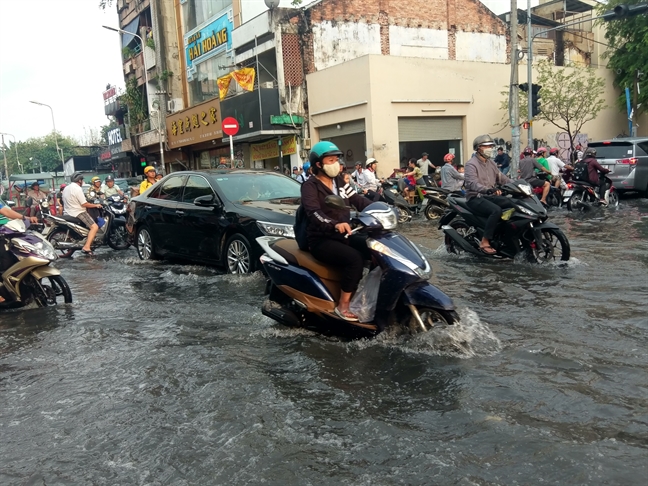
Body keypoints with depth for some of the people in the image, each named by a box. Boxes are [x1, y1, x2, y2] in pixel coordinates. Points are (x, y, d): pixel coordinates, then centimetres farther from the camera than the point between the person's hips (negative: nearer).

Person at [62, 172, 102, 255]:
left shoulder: (66, 188, 14)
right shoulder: (77, 188, -16)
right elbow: (84, 204, -19)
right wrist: (96, 205, -6)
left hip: (68, 213, 10)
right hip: (78, 213, -10)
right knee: (94, 227, -16)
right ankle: (86, 247, -26)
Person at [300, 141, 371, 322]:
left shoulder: (338, 182, 14)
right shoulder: (310, 186, -9)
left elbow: (357, 199, 11)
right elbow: (314, 213, -26)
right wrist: (335, 225, -45)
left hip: (343, 236, 7)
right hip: (322, 240, -7)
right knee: (354, 258, -30)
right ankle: (343, 306, -20)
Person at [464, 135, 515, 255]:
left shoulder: (490, 162, 16)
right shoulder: (471, 164, -12)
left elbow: (501, 177, 15)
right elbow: (472, 183, -28)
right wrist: (487, 189, -45)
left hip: (490, 196, 8)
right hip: (475, 198, -8)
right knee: (496, 210, -32)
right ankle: (484, 242, -26)